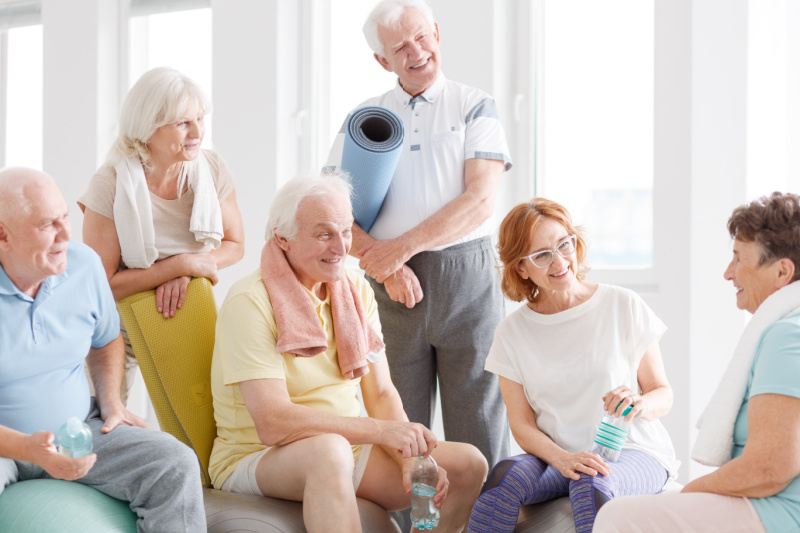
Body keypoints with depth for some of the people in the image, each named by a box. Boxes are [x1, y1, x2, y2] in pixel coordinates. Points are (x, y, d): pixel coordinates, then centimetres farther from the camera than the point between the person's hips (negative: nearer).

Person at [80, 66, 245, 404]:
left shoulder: (212, 170, -12)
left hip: (186, 311, 3)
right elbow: (102, 284, -22)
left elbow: (234, 245, 0)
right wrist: (183, 264, -25)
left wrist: (185, 275, -18)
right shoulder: (110, 185, -23)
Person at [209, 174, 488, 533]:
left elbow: (382, 394, 4)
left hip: (346, 445, 7)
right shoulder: (250, 302, -17)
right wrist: (382, 430, -30)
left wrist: (410, 458, -16)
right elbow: (272, 423, -26)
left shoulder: (357, 291, 6)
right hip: (255, 460, -7)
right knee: (328, 450, -39)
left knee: (468, 465, -8)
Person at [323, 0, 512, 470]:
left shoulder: (475, 107, 6)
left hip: (467, 277, -2)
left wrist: (401, 246, -13)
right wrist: (386, 264, -12)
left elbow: (480, 201, -7)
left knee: (478, 428, -2)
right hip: (391, 286, 2)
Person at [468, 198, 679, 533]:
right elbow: (521, 424, 2)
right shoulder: (512, 333, 5)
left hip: (633, 452, -2)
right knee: (506, 475, -30)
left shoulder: (624, 307, -1)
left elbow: (663, 394, 4)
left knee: (591, 486, -36)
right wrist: (562, 458, -19)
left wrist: (639, 404, -20)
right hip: (555, 456, 2)